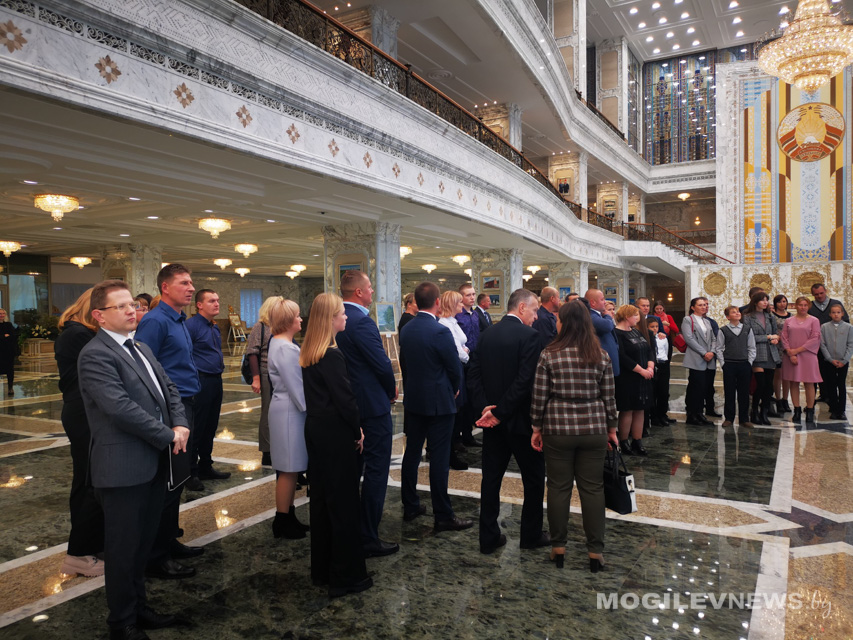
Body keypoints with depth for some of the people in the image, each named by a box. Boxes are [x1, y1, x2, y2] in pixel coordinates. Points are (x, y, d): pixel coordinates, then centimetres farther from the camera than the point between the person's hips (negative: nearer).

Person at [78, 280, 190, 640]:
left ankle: (138, 608, 36)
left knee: (143, 542, 20)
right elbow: (120, 407, -24)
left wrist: (181, 424, -4)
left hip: (154, 463, 8)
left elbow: (168, 389, 14)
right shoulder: (95, 354, -14)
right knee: (123, 548, 7)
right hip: (123, 468, -8)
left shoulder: (140, 348, 14)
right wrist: (169, 436, -16)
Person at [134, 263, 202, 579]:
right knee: (168, 482, -3)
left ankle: (168, 542, 31)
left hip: (184, 407, 10)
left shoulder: (180, 321, 14)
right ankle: (155, 557, 8)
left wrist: (188, 407, 18)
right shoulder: (156, 321, -14)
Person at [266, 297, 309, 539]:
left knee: (291, 469, 16)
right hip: (289, 412, -10)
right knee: (288, 469, 0)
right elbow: (296, 386, -20)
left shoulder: (281, 344, 12)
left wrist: (307, 405, 15)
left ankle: (288, 517, 27)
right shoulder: (285, 349, -20)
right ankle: (282, 523, 12)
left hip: (289, 409, 10)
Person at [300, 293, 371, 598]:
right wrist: (358, 430, -6)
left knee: (320, 498, 17)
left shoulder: (308, 353, 8)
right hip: (336, 435, -9)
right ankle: (346, 576, 13)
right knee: (343, 503, 2)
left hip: (316, 429, 9)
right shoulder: (332, 355, -20)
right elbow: (345, 398, -20)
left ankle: (322, 569, 30)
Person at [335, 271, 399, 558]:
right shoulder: (362, 322, -22)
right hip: (373, 405, -9)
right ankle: (368, 539, 8)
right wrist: (391, 391, -1)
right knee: (376, 470, 0)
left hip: (350, 403, 10)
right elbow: (382, 364, -21)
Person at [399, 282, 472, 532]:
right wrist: (453, 390, 8)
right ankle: (443, 516, 8)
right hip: (439, 401, -7)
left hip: (413, 399, 7)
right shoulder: (440, 331, -19)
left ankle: (410, 506, 26)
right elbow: (455, 369, -12)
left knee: (411, 453, 14)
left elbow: (406, 361, 9)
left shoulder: (405, 330, 2)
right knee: (439, 459, 0)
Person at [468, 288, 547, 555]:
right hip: (521, 419, -6)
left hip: (492, 419, 6)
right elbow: (526, 380, -22)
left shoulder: (486, 335, 5)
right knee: (534, 479, 12)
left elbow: (473, 375, 0)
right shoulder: (530, 335, -14)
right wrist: (501, 413, -17)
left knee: (491, 478, 12)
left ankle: (488, 538, 19)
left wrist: (484, 408, -8)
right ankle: (531, 535, 24)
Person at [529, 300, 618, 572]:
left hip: (557, 429, -2)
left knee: (559, 487, 8)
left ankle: (558, 549, 18)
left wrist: (537, 429, 6)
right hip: (594, 429, 2)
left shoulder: (549, 355, -6)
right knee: (593, 489, 9)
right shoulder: (601, 356, 1)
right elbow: (609, 397, 4)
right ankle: (595, 552, 16)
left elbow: (539, 396, -4)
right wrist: (611, 429, 15)